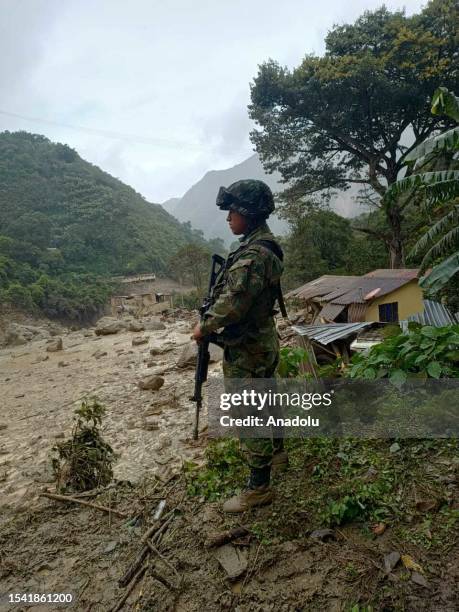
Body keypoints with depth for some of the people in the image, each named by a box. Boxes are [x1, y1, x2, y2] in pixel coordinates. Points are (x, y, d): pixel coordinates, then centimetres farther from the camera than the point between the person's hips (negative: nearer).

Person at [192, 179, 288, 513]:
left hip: (246, 350, -10)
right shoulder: (264, 245, 9)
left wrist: (205, 327, -12)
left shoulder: (254, 254, -24)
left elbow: (232, 304, -28)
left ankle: (259, 488, 16)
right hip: (264, 341, 10)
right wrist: (212, 319, 8)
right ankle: (277, 453, 46)